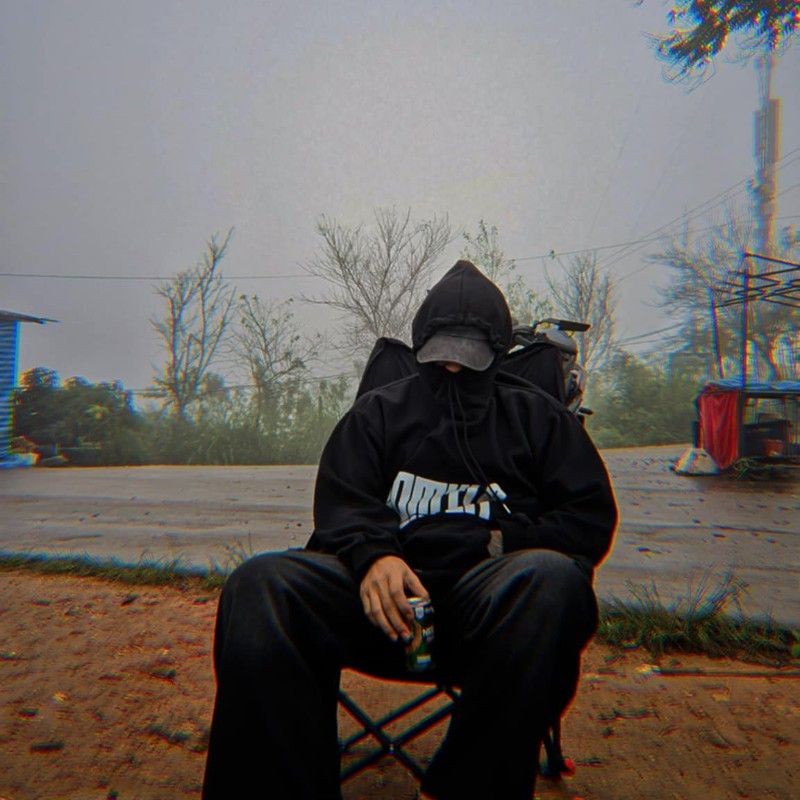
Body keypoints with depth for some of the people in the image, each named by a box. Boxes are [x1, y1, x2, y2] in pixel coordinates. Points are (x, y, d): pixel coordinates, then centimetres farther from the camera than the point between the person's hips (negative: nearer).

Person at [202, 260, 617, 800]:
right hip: (388, 592, 1)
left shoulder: (537, 416, 19)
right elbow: (341, 503, 8)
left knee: (549, 579, -35)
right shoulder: (379, 411, 19)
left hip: (494, 594, 1)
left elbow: (589, 517, 12)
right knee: (263, 586, -26)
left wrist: (503, 546, -6)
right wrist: (374, 555, -15)